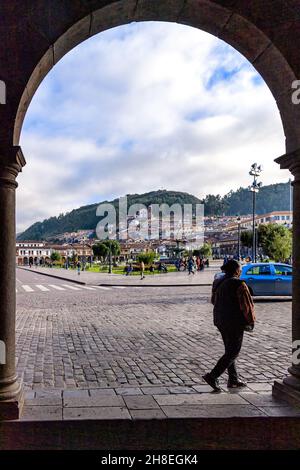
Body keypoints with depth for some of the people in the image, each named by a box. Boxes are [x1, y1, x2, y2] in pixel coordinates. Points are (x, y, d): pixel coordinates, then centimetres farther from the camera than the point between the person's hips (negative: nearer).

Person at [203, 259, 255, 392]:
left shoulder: (218, 282, 7)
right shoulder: (238, 284, -17)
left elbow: (214, 300, 18)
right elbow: (247, 305, -14)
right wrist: (251, 321, -2)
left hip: (220, 320, 8)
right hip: (234, 322, -8)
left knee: (229, 351, 17)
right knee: (233, 353, 1)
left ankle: (233, 380, 24)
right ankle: (212, 376, -4)